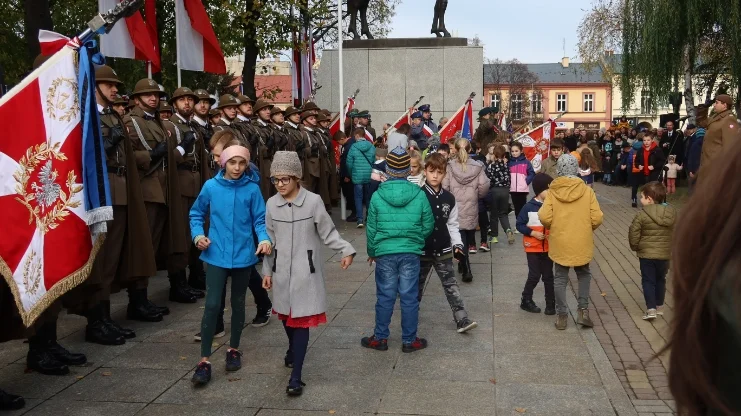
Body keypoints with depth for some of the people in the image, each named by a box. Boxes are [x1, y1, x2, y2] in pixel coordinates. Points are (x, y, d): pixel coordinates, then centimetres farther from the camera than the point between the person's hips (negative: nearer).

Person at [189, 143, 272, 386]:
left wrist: (264, 239, -21)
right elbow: (196, 214, 8)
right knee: (212, 305, -7)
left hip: (243, 255, 1)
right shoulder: (211, 187, -4)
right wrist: (198, 234, -8)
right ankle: (204, 360, 1)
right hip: (216, 255, -1)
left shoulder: (252, 189, -6)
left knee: (238, 303, 15)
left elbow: (259, 220, -3)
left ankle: (234, 350, 33)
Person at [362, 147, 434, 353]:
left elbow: (371, 229, 0)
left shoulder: (377, 196, -7)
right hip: (411, 253, 0)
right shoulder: (419, 195, -7)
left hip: (385, 253, 0)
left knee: (385, 297, 11)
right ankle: (409, 340, 19)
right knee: (409, 298, 9)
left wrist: (372, 251, 15)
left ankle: (380, 338, 22)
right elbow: (428, 226, 1)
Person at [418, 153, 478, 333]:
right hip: (422, 250, -2)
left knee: (451, 285, 2)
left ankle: (462, 320, 2)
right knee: (417, 285, 14)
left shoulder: (449, 198, 0)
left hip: (443, 250, 2)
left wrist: (457, 244, -2)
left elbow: (452, 224, 8)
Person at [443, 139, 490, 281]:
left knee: (460, 239, 2)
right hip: (471, 208, 2)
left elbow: (444, 187, -13)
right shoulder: (477, 167, -5)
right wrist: (477, 196, 12)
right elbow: (484, 187, -8)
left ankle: (466, 270, -3)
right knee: (468, 235, 20)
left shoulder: (450, 167, -9)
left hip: (455, 207, -2)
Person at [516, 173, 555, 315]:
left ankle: (550, 304, 19)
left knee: (548, 276, 9)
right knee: (534, 276, 1)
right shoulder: (528, 207, -10)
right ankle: (526, 300, 20)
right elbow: (519, 225, -5)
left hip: (548, 248, 2)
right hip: (533, 248, -2)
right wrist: (533, 233, -15)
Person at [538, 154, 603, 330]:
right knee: (584, 274, 22)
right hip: (582, 243, 1)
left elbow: (545, 218, -14)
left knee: (560, 278, 12)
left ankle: (562, 315, 15)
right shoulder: (587, 190, -8)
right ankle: (583, 309, 13)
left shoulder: (552, 191, -9)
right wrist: (587, 229, 11)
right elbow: (597, 218, -9)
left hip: (560, 243, 0)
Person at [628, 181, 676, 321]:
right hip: (665, 253, 4)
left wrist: (635, 247, 4)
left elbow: (633, 234, -13)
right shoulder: (672, 213, -2)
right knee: (660, 280, 19)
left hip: (646, 253, -4)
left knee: (648, 281, 4)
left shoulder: (642, 215, -16)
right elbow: (674, 233, 6)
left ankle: (651, 309, -4)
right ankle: (659, 306, 29)